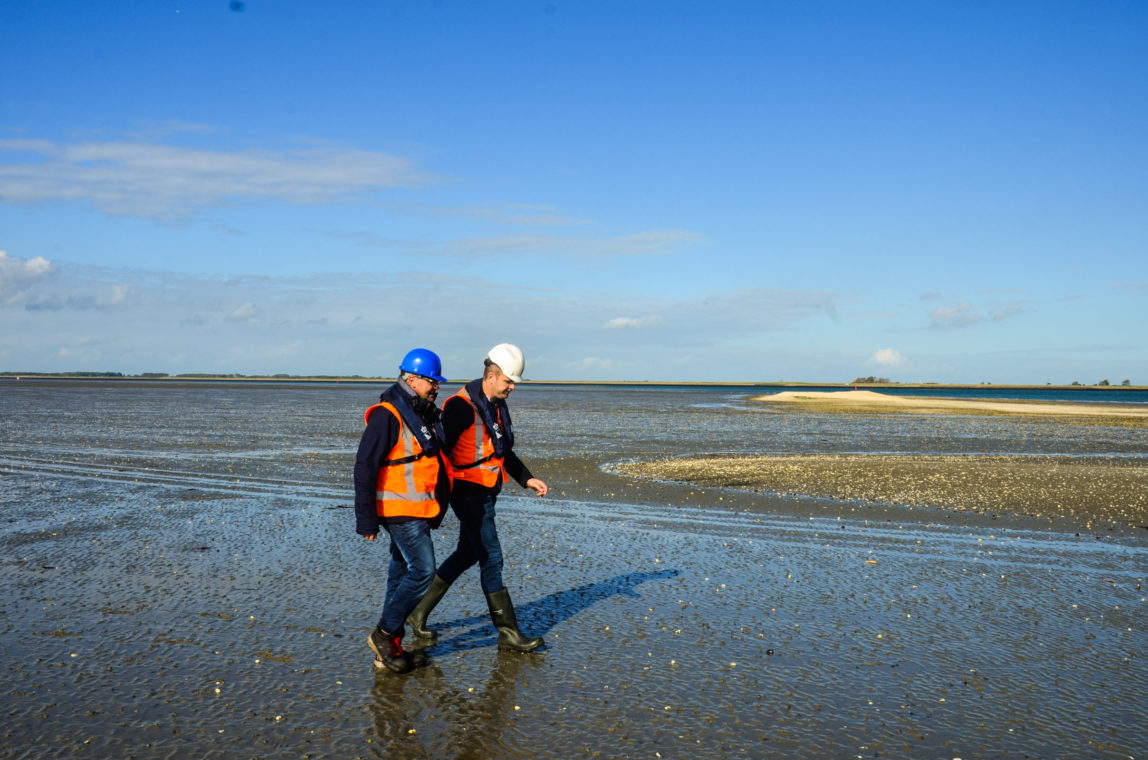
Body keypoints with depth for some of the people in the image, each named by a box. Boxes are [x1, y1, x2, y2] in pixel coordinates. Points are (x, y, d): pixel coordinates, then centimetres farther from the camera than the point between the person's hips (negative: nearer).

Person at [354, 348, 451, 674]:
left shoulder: (427, 414, 13)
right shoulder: (388, 415, -16)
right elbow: (365, 467, -18)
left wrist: (437, 507, 24)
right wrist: (366, 519, -19)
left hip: (418, 510, 9)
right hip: (400, 509, -9)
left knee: (401, 572, 13)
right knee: (423, 571, -11)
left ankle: (388, 649, 21)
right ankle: (385, 633, 4)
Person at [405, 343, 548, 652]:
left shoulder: (497, 406, 12)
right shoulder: (462, 406, -17)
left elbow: (504, 452, 23)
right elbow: (440, 450, -18)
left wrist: (527, 479, 15)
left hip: (487, 493, 10)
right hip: (469, 494, -10)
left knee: (466, 554, 17)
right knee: (491, 559, -5)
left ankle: (419, 612, 29)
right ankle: (508, 633, 3)